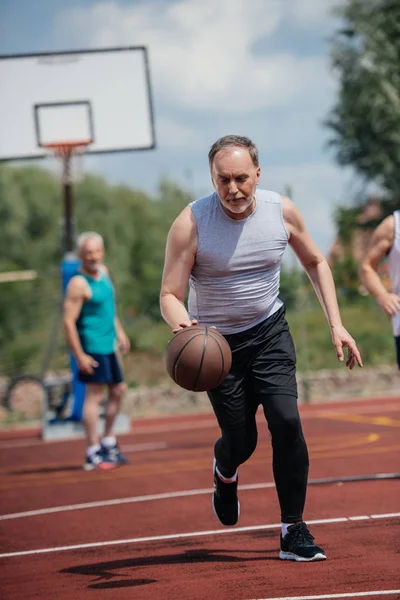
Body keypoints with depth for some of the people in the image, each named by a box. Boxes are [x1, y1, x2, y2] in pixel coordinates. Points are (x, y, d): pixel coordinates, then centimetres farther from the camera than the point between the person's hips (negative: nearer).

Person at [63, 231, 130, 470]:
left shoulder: (104, 271, 10)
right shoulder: (79, 284, -16)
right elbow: (69, 322, -19)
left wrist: (119, 332, 22)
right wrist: (80, 356, -21)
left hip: (108, 345, 9)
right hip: (92, 349, -9)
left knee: (118, 390, 16)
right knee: (94, 396, -9)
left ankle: (108, 442, 28)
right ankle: (93, 453, -6)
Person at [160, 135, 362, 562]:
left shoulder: (281, 211, -10)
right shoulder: (191, 223, -20)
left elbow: (315, 262, 8)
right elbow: (170, 295, -19)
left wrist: (335, 323, 2)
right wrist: (183, 326, -42)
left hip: (269, 330, 2)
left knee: (286, 421, -17)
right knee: (241, 441, 2)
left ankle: (293, 530, -5)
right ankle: (224, 472, 42)